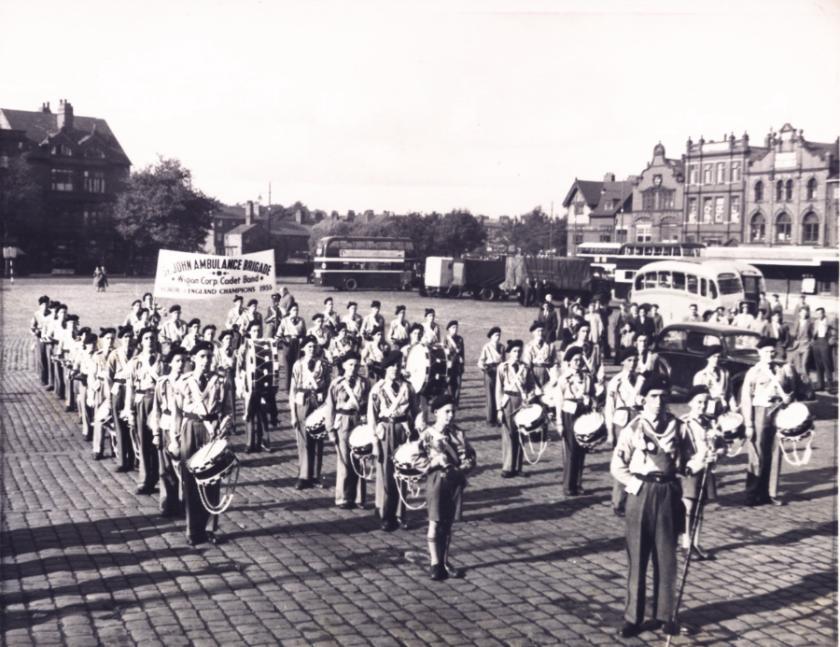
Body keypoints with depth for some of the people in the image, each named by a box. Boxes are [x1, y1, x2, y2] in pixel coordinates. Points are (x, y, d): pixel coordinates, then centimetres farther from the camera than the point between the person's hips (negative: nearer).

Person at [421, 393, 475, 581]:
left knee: (448, 523, 10)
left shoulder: (458, 434, 4)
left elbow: (471, 458, 5)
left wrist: (462, 467, -15)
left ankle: (445, 561, 20)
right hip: (437, 480, -3)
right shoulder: (427, 435, -4)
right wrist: (436, 461, -22)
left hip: (456, 481, 3)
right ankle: (434, 563, 7)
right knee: (435, 523, -2)